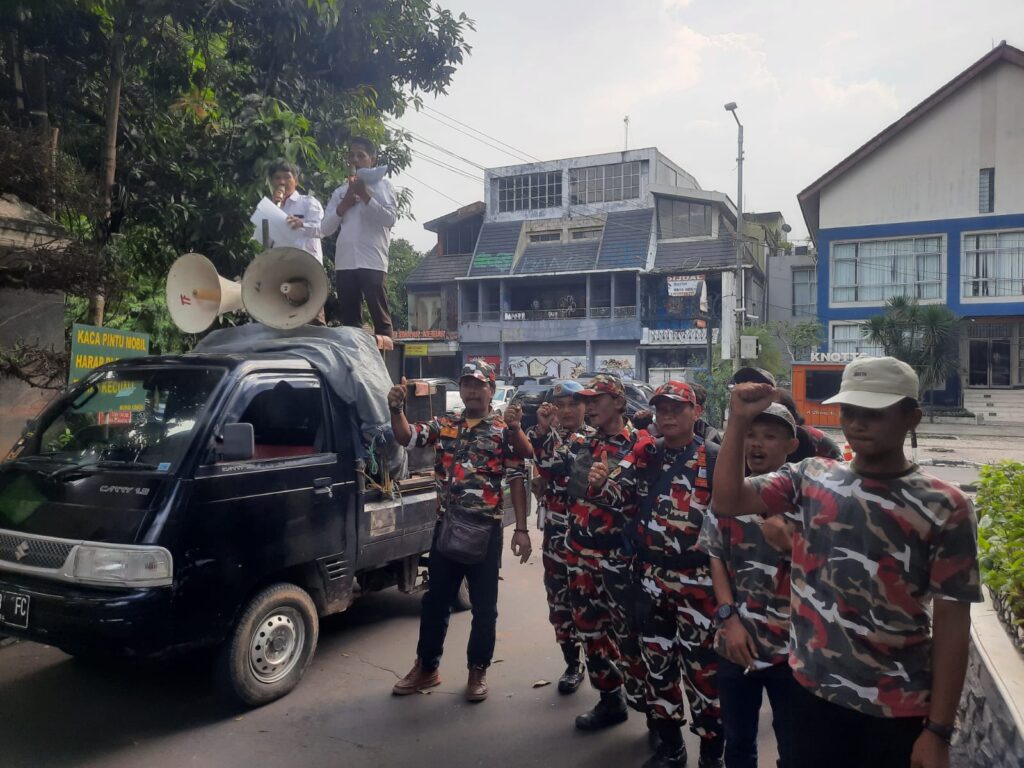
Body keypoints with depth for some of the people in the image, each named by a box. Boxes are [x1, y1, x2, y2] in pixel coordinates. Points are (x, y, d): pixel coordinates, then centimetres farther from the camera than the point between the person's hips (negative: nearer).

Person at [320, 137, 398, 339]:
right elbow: (325, 229, 13)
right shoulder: (340, 191, 19)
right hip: (344, 262, 4)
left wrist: (365, 196, -9)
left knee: (380, 316, -5)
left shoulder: (382, 185, 9)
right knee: (349, 319, 5)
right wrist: (344, 204, 1)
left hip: (372, 261, -4)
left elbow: (390, 218, -6)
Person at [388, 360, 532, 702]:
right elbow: (406, 437, -3)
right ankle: (426, 668, 29)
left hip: (486, 529, -3)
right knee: (436, 600, 14)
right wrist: (396, 409, -22)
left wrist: (521, 529, -10)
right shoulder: (443, 425, 8)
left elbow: (517, 480, -4)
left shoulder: (505, 430, -1)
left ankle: (477, 671, 24)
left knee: (483, 605, 8)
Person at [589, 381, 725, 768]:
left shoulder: (714, 459, -8)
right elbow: (616, 495, -2)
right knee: (656, 661, 14)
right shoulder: (643, 454, 4)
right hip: (651, 576, 4)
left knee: (703, 665, 5)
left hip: (700, 578, -4)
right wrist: (600, 484, -24)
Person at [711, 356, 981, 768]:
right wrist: (739, 421, -16)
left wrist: (938, 730, -8)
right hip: (814, 691, 3)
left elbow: (952, 620, -8)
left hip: (898, 709, -2)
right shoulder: (811, 477, 0)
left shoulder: (944, 507, -9)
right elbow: (728, 501, -8)